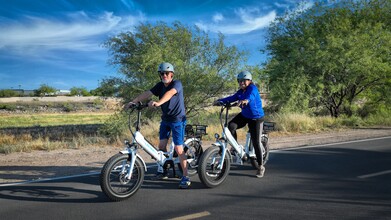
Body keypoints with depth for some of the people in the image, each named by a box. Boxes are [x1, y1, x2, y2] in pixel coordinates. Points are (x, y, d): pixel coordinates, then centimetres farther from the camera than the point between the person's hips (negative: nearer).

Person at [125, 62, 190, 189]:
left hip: (178, 120, -6)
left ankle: (185, 177, -1)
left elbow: (170, 93, -36)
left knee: (178, 149, -9)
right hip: (165, 119, 6)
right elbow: (147, 94, -8)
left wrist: (158, 103, -52)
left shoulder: (177, 83, -15)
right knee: (161, 146, 9)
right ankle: (164, 171, 26)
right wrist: (133, 101, -21)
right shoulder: (160, 85, 4)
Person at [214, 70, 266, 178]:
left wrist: (246, 100, -64)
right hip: (244, 115, 6)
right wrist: (220, 100, -17)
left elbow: (251, 96, -41)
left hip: (256, 118, -6)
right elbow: (232, 98, -3)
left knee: (256, 143, -3)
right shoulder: (240, 92, 3)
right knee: (231, 125, -22)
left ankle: (260, 167, 13)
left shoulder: (252, 88, -19)